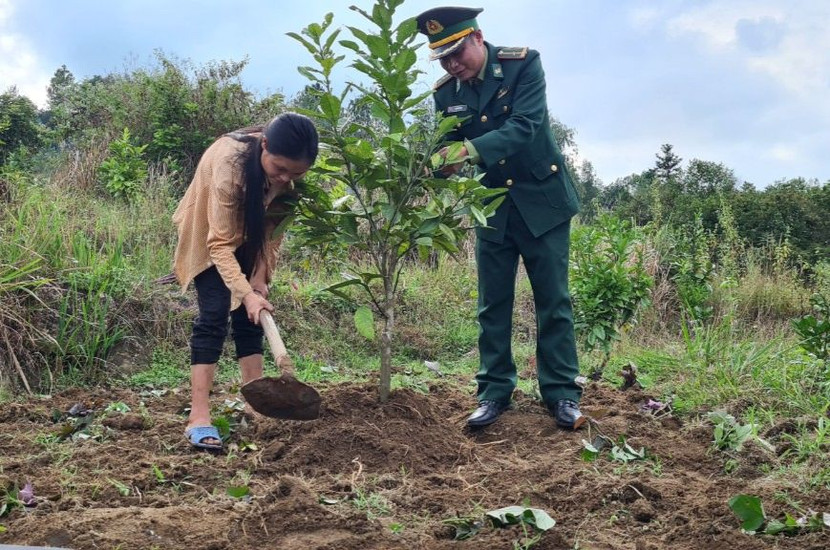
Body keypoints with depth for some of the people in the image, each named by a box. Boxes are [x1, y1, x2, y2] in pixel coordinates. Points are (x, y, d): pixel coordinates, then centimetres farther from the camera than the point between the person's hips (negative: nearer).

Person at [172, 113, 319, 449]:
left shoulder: (294, 171, -23)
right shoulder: (230, 161, -40)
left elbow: (275, 225, -9)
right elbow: (220, 242, -38)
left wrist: (260, 276, -16)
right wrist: (246, 293, -46)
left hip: (250, 238, 5)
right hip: (208, 234, -5)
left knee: (250, 316, 0)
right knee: (215, 314, -16)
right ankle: (198, 418, -18)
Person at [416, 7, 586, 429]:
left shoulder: (523, 64, -15)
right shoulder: (445, 93, -2)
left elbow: (524, 125, -27)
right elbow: (448, 148, -3)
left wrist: (470, 150, -41)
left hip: (541, 198, -3)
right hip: (493, 205, 4)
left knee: (553, 300, 1)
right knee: (492, 304, 4)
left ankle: (562, 393, 9)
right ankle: (494, 391, 13)